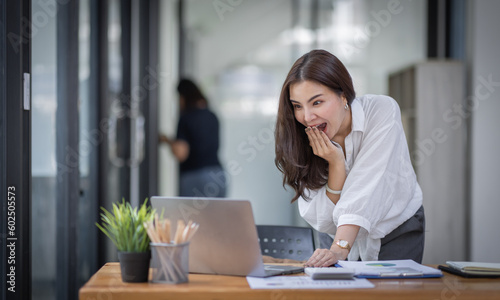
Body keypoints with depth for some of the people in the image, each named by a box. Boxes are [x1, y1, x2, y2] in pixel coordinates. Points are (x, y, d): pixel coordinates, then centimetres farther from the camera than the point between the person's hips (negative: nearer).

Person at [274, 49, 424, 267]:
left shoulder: (382, 111, -20)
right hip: (352, 238, 3)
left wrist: (340, 249, -41)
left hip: (398, 231, -3)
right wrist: (336, 164, -28)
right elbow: (322, 223, -15)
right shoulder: (304, 139, -13)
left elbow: (367, 185, -30)